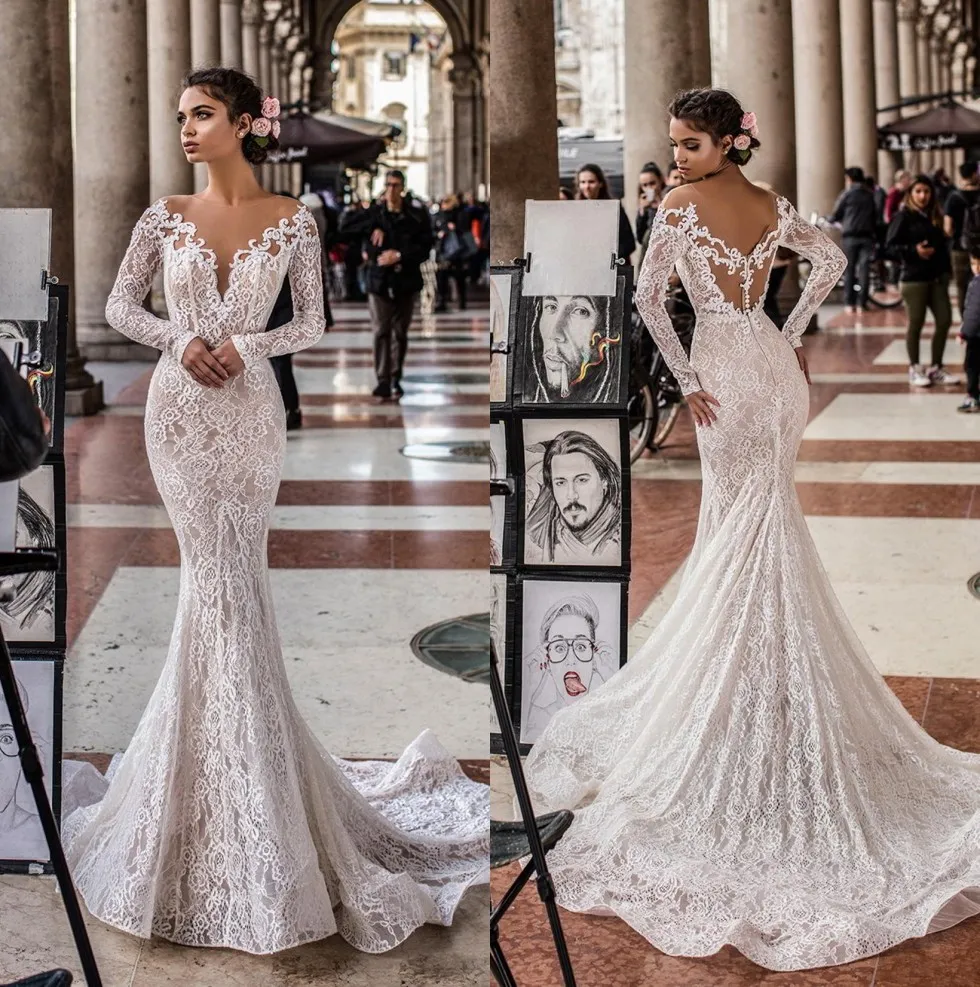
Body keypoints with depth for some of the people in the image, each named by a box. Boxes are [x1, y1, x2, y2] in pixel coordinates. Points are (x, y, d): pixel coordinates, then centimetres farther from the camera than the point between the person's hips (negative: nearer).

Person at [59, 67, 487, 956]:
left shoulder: (291, 220, 0)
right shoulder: (166, 216, 4)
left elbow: (311, 324, 3)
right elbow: (120, 306, 8)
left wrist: (245, 345, -13)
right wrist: (180, 342, -8)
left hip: (250, 410, -1)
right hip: (180, 408, 1)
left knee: (229, 575, 1)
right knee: (219, 574, 0)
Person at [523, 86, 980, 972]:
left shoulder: (682, 205, -11)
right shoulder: (772, 207, 8)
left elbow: (649, 293, -18)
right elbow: (832, 260, 19)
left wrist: (687, 378, -12)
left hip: (727, 367, -6)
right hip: (775, 363, 6)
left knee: (739, 525, 3)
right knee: (766, 525, 12)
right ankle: (763, 691, 21)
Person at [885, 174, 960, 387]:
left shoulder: (935, 217, 14)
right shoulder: (903, 216, -4)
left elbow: (942, 245, 16)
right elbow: (890, 245, -9)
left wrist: (946, 270, 6)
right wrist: (914, 251, -23)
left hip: (937, 277, 6)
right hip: (913, 278, -6)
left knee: (944, 320, 2)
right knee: (916, 323, -1)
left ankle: (936, 368, 14)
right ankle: (914, 369, 11)